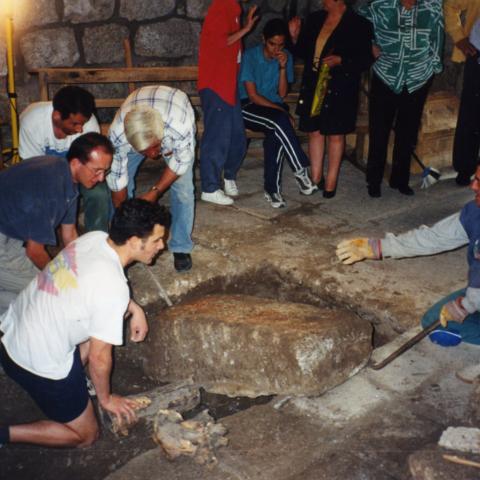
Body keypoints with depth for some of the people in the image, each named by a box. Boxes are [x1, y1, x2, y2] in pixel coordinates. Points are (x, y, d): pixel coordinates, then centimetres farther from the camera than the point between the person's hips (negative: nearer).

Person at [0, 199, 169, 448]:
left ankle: (73, 381, 23)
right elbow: (99, 357, -19)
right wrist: (106, 398, 0)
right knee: (85, 435, 12)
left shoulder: (94, 237, -7)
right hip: (38, 363, -8)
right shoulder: (113, 287, -29)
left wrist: (134, 308, 7)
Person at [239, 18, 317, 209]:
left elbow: (282, 94, -1)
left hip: (274, 108, 4)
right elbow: (253, 96, -14)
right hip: (249, 107, -3)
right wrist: (282, 112, -17)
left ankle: (272, 188, -26)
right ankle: (300, 171, -28)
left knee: (276, 134, -32)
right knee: (280, 121, -34)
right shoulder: (250, 56, -10)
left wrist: (283, 67, -14)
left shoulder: (286, 57, 3)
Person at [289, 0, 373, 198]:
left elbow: (366, 60, -7)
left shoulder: (359, 25, -6)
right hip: (313, 85, 5)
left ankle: (331, 181, 12)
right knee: (314, 130, 8)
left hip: (339, 89, -5)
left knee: (335, 134, 3)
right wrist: (295, 37, -2)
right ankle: (316, 178, 17)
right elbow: (304, 52, 15)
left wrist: (341, 61, -20)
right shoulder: (315, 19, 8)